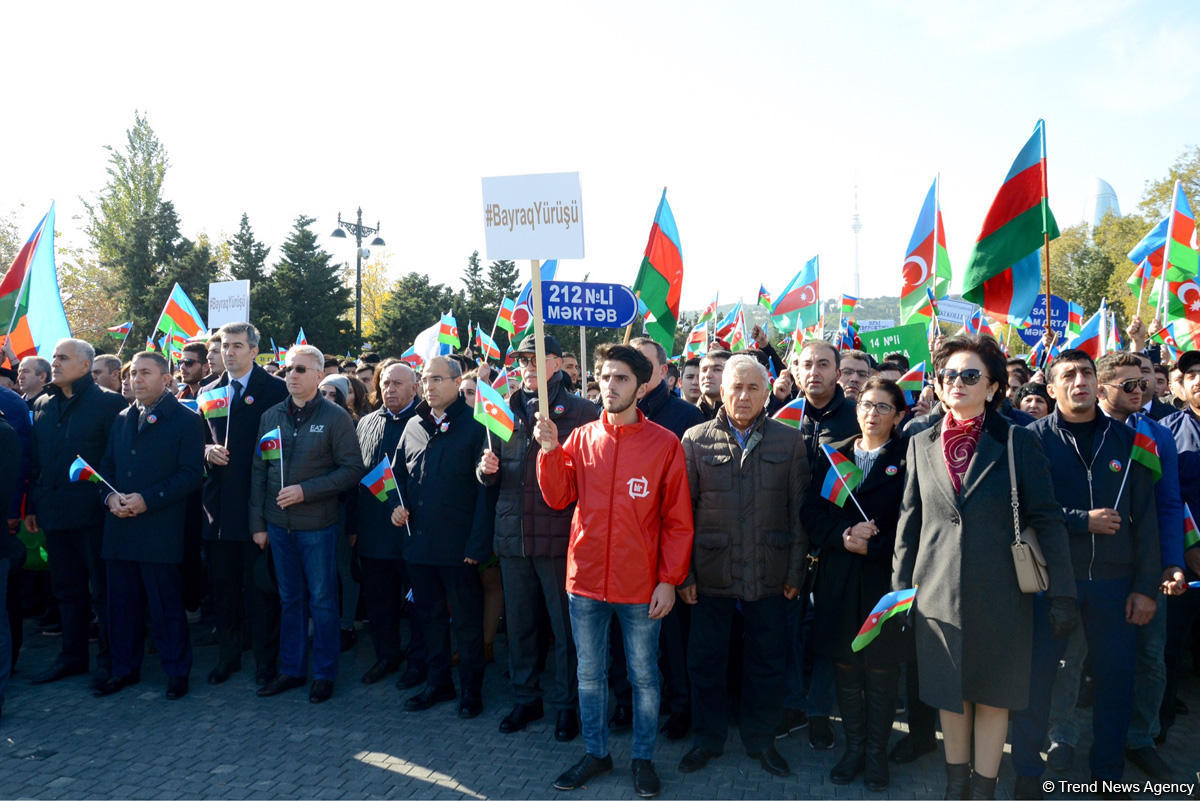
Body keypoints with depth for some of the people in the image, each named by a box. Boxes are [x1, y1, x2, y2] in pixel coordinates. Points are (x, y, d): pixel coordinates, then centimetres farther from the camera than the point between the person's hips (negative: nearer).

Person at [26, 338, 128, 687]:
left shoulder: (109, 403, -8)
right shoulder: (43, 405, 12)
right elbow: (36, 461, 15)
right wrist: (32, 507, 12)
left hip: (92, 513, -6)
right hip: (54, 512, 6)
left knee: (103, 591, 3)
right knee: (67, 590, 15)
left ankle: (110, 659, 15)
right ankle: (72, 656, 27)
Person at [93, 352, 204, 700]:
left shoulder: (186, 421, -3)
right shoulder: (121, 419, 16)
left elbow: (191, 474, -10)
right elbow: (107, 465, 18)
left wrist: (147, 500, -17)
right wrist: (110, 496, -3)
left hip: (160, 529, -6)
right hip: (120, 526, 6)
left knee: (166, 605, 1)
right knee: (123, 602, 13)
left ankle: (177, 671, 14)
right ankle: (124, 668, 27)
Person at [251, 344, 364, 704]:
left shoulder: (335, 417, -6)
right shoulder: (271, 417, 7)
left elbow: (352, 469, -10)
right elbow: (258, 471, 9)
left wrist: (305, 491, -17)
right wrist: (257, 523, 5)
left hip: (317, 525, -4)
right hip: (278, 524, 4)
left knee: (322, 601, 6)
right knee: (289, 599, 15)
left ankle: (324, 673, 18)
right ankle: (291, 669, 26)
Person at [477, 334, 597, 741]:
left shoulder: (580, 411, -2)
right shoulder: (506, 412, 12)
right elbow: (489, 476, 17)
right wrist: (487, 468, -5)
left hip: (559, 535, -5)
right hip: (512, 535, 5)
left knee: (566, 626, 4)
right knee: (519, 623, 15)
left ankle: (566, 704, 20)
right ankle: (526, 699, 31)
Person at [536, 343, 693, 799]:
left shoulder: (664, 444, -7)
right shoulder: (581, 438, 2)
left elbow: (678, 519, -5)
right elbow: (558, 498, -2)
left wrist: (670, 579, -9)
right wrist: (550, 450, -16)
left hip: (640, 585, -3)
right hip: (585, 580, 3)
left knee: (643, 676, 11)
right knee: (589, 674, 16)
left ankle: (643, 758, 30)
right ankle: (596, 753, 34)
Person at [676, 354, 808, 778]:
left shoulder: (790, 441, 3)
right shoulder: (696, 439, 2)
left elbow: (799, 510, 4)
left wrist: (795, 571, 1)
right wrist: (683, 571, -2)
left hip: (769, 575, 1)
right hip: (711, 572, 0)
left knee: (767, 661, 11)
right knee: (706, 659, 10)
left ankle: (760, 739, 31)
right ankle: (708, 738, 29)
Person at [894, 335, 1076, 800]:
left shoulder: (1017, 444, -3)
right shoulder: (922, 445, 5)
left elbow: (1046, 520, -5)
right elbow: (909, 521, 9)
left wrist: (1062, 594, -8)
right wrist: (900, 585, 7)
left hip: (999, 595, -2)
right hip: (939, 593, 3)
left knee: (992, 695, 10)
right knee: (949, 693, 14)